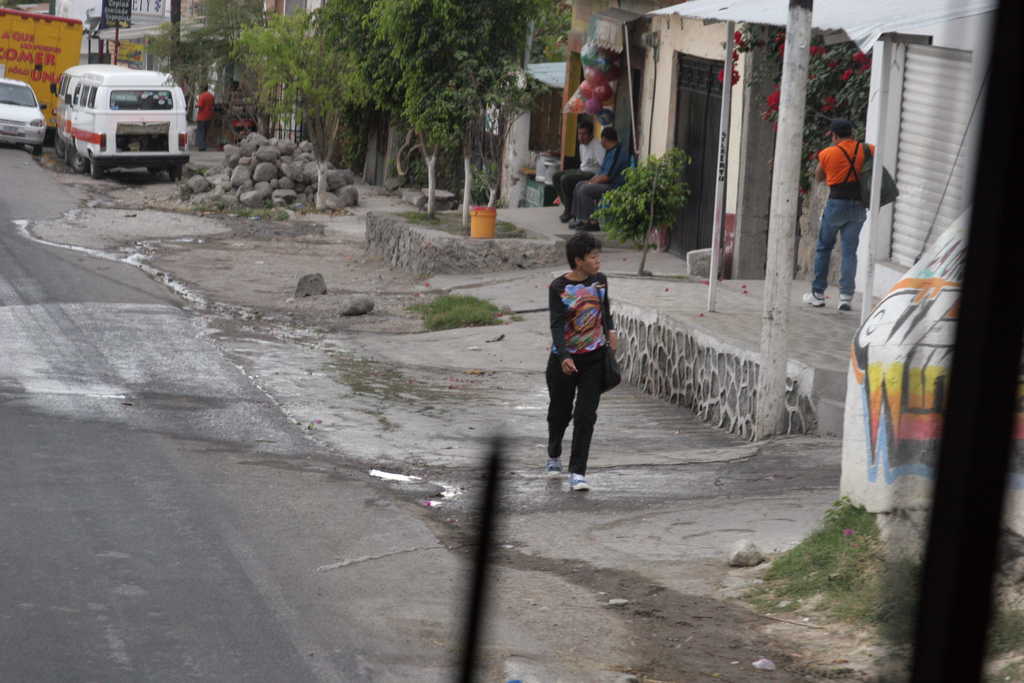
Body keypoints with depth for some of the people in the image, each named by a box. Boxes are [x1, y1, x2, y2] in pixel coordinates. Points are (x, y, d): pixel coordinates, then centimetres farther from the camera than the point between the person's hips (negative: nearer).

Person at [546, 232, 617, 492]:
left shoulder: (599, 280, 2)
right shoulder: (558, 287, -12)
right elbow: (557, 325, -19)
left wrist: (610, 330, 7)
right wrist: (564, 358, -30)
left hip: (594, 357, 2)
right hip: (564, 359, -2)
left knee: (586, 416, -7)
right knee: (560, 412, 13)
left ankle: (577, 473, -7)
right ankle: (554, 456, 41)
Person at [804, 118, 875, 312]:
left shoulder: (828, 154, -5)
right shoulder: (866, 150, 0)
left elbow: (818, 177, 9)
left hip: (836, 204, -2)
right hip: (858, 206, 2)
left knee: (824, 248, 12)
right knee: (849, 251, 4)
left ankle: (818, 294, 14)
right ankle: (846, 296, -4)